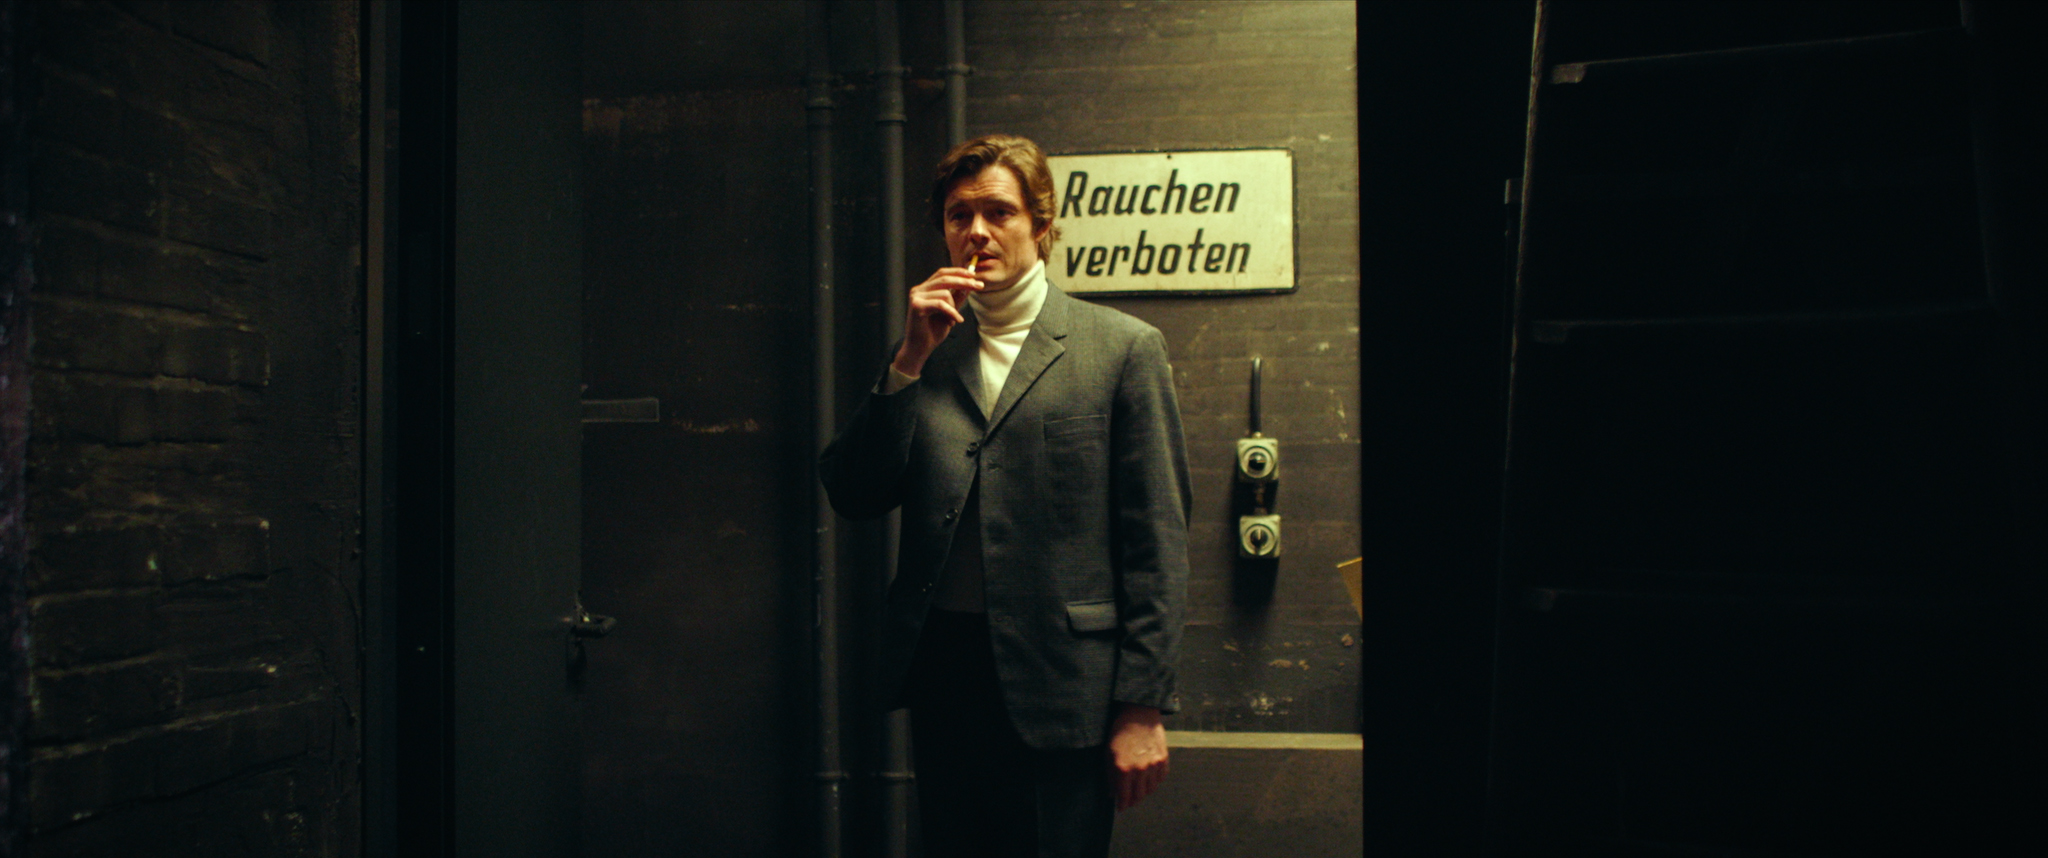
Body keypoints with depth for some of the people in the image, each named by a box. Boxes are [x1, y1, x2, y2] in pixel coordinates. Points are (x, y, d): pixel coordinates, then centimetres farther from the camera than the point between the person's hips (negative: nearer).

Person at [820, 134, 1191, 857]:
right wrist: (909, 362, -6)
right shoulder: (920, 355, 12)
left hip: (1061, 687, -3)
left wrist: (1144, 707, -7)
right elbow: (852, 497, 4)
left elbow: (1157, 540, -3)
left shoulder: (1124, 348, 1)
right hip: (942, 671, 4)